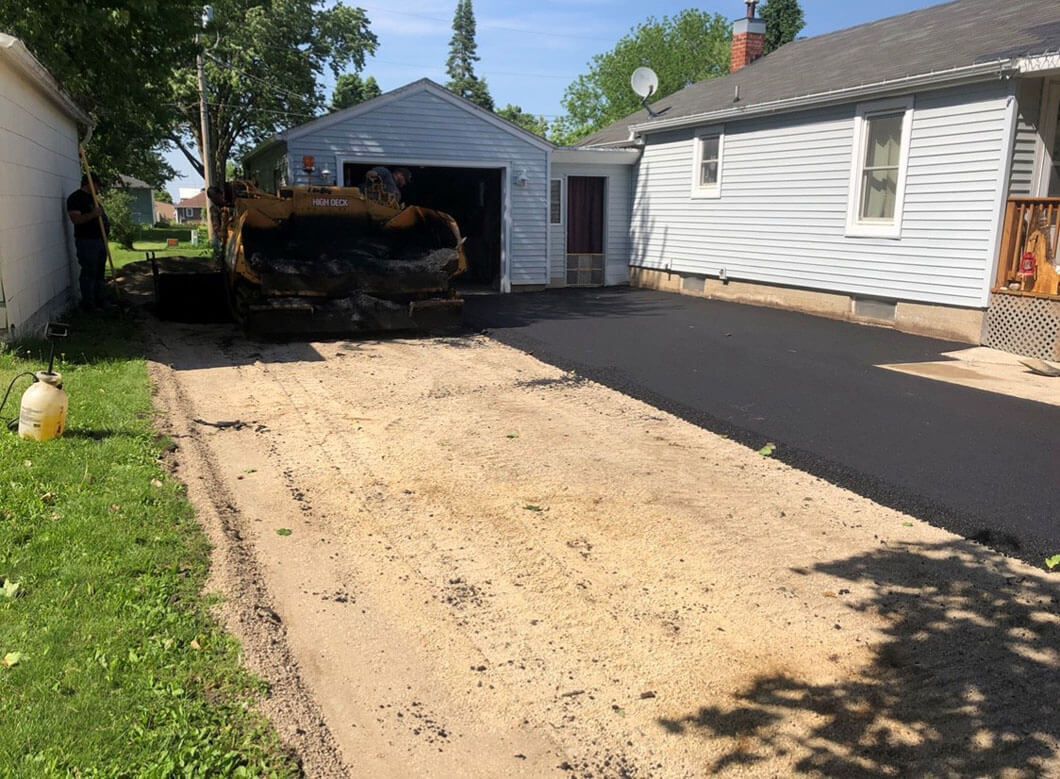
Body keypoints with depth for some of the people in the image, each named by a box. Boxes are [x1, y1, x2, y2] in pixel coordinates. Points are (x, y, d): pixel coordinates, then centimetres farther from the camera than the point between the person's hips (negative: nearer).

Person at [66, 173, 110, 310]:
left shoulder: (92, 197, 19)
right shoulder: (76, 198, -10)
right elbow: (75, 219, -21)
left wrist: (106, 222, 16)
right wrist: (93, 214, -29)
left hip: (100, 240, 9)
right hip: (87, 241, -9)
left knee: (100, 273, 14)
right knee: (89, 273, -7)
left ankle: (101, 301, 22)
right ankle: (88, 304, -3)